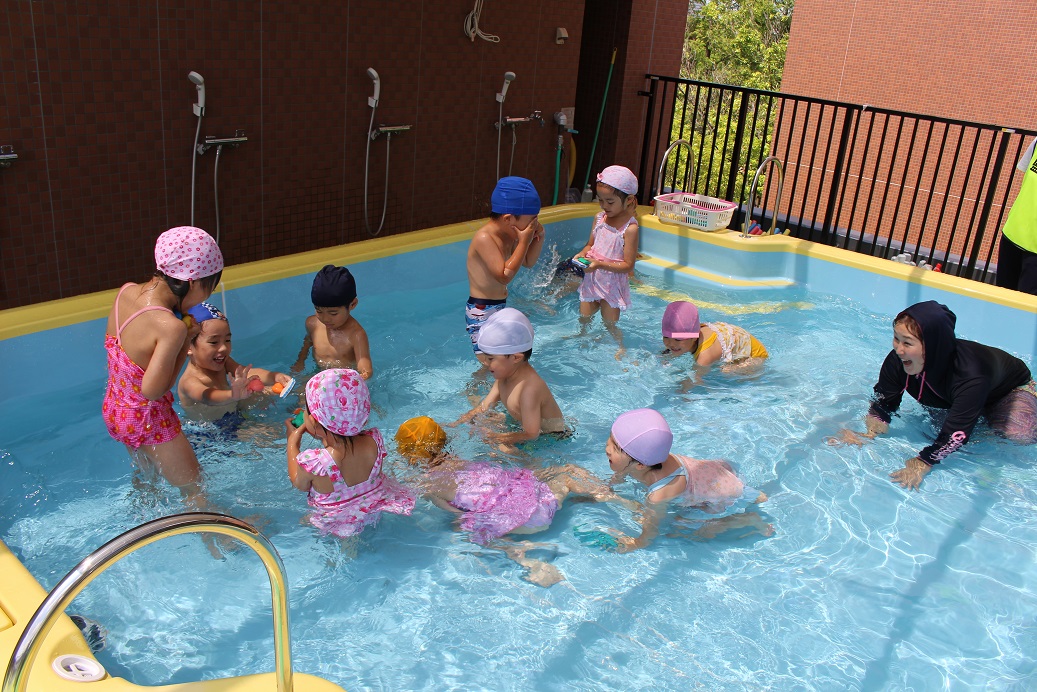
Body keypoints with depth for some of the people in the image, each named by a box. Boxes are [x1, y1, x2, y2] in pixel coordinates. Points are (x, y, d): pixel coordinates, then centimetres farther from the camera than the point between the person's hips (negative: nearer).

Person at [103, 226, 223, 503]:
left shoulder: (126, 291, -11)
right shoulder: (171, 327, -33)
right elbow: (152, 390, -28)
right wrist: (185, 343, -21)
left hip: (114, 410, 8)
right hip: (148, 420, -8)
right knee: (195, 490, 15)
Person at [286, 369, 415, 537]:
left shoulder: (312, 463, -38)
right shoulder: (375, 441, -27)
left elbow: (300, 484, -11)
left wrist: (293, 441, 0)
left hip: (336, 526, -3)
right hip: (374, 513, 3)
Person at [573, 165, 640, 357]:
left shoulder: (629, 228, -21)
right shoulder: (600, 218, -1)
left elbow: (628, 265, -21)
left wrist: (600, 264, -29)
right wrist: (582, 254, -9)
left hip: (613, 283, -6)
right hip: (592, 280, 6)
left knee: (610, 324, 6)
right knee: (583, 317, 18)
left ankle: (621, 348, 30)